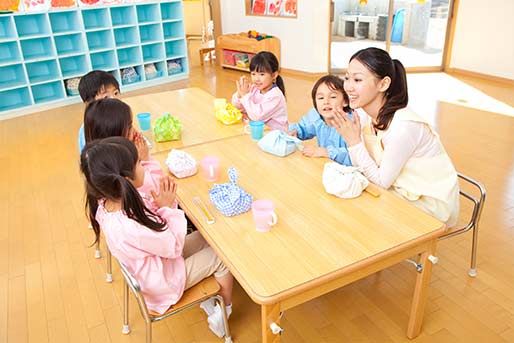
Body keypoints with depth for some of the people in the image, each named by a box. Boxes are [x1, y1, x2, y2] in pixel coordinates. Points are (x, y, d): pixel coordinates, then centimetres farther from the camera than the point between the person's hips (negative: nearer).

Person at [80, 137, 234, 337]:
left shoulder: (106, 201, -17)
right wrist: (168, 207, -18)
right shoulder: (132, 228, -40)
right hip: (162, 281, -7)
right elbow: (175, 247, -23)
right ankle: (225, 311, 26)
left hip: (150, 263, 7)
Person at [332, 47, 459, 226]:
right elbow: (361, 168, -5)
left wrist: (354, 142, -25)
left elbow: (382, 181, -20)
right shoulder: (364, 114, -8)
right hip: (402, 192, 6)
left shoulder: (403, 126, -31)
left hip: (432, 204, -6)